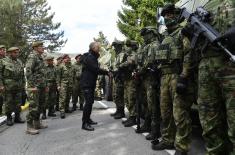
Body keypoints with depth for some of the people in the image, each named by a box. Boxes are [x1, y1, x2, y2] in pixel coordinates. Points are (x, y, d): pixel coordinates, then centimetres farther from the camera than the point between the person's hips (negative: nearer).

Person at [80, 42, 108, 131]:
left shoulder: (93, 57, 18)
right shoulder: (88, 57, -15)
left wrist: (105, 72, 2)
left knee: (90, 102, 15)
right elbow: (96, 69, -22)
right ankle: (84, 123, -8)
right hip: (86, 83, -10)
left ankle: (88, 119, 26)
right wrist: (107, 72, -13)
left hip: (91, 83, 10)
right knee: (88, 102, -13)